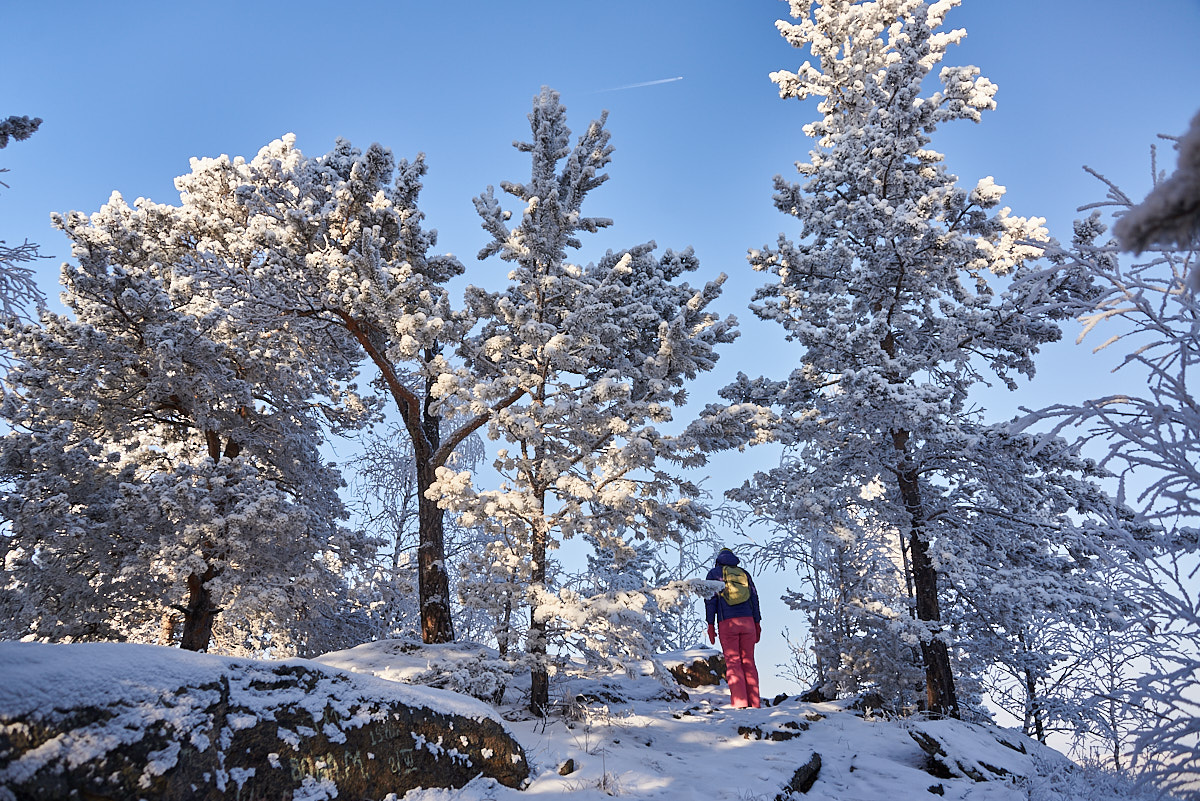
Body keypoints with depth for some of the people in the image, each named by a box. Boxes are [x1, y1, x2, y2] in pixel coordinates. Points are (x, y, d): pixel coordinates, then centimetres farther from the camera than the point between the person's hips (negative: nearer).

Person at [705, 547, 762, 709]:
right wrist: (757, 623, 16)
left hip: (727, 623, -3)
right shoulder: (744, 573, 19)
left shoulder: (714, 573, 10)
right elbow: (754, 598, 15)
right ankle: (754, 702, 2)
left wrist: (710, 624, 1)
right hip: (747, 621, 3)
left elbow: (711, 599, 1)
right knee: (748, 661, 7)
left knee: (732, 661, -2)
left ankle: (740, 702, -12)